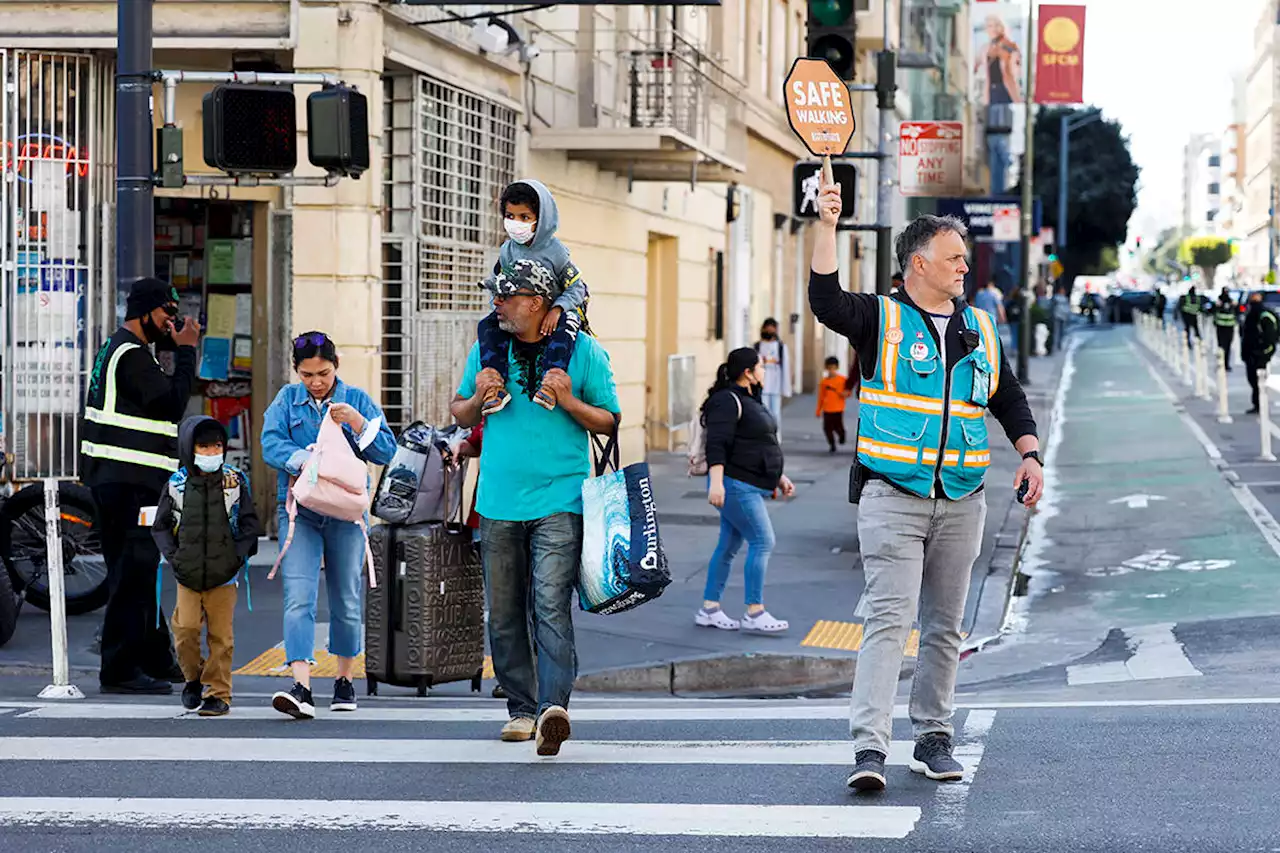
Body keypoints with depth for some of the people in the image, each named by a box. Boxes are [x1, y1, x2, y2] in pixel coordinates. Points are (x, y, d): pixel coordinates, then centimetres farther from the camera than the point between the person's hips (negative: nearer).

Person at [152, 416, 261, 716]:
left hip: (223, 576, 0)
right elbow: (160, 526, 10)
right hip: (187, 575, 0)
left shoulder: (235, 482, 1)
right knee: (185, 629, -8)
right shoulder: (176, 486, 1)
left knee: (220, 635, 0)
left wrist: (240, 554, -6)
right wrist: (172, 556, -3)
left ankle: (218, 693, 9)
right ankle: (193, 677, 18)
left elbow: (249, 523, 7)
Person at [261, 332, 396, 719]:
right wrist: (304, 460, -23)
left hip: (346, 509, 1)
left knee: (348, 599, 8)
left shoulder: (356, 399, 5)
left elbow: (386, 452, 0)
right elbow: (271, 444, -5)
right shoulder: (287, 400, 8)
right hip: (299, 509, -1)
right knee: (298, 597, -14)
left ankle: (345, 680, 26)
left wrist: (356, 421, -15)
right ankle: (301, 688, -22)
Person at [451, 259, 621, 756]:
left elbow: (610, 422, 5)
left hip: (558, 501, -4)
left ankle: (553, 707, -26)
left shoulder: (583, 351, 1)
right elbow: (460, 415, 19)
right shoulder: (487, 347, 10)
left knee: (551, 605, -16)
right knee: (504, 614, 7)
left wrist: (568, 401, -13)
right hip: (499, 503, 4)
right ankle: (521, 708, 17)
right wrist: (479, 398, -3)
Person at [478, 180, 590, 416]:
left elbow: (577, 287, -10)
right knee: (487, 325, -22)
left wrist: (558, 309, -27)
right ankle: (495, 384, -35)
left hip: (553, 313, -4)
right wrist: (500, 308, -9)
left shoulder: (555, 251, -10)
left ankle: (550, 381, -51)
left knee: (566, 325, -39)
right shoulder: (507, 251, 3)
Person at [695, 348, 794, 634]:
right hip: (735, 485, -10)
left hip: (747, 487, 10)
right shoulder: (728, 401, -13)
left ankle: (709, 609, 14)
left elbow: (761, 448, 27)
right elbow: (716, 445, -22)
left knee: (729, 546, 10)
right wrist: (715, 482, -30)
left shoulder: (749, 401, 19)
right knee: (762, 542, -11)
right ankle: (754, 614, -9)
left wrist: (779, 478, 25)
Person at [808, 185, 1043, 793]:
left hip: (961, 499, 5)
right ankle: (869, 748, -18)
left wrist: (1029, 455, 8)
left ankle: (932, 739, 19)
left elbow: (1009, 400, 22)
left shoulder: (979, 328, 15)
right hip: (892, 494, -5)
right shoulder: (880, 319, 1)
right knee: (889, 618, -14)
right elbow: (825, 300, -18)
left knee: (945, 625, 9)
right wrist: (827, 227, -24)